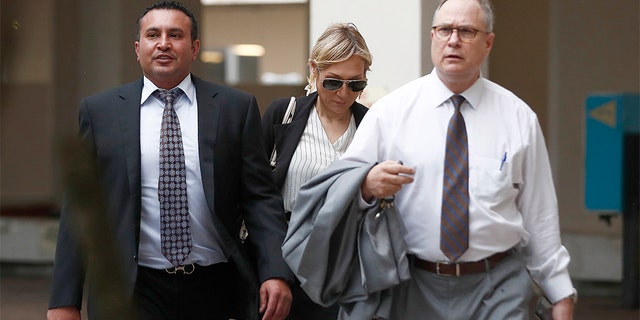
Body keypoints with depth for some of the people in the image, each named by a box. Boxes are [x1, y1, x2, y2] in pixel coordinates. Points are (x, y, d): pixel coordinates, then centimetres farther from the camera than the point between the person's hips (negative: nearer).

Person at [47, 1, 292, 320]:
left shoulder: (237, 107, 4)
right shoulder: (99, 111, 4)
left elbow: (260, 197, 1)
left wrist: (275, 272, -13)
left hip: (215, 289, 1)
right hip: (133, 291, -1)